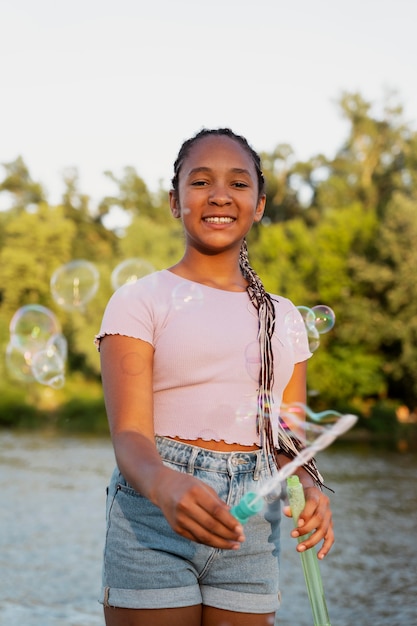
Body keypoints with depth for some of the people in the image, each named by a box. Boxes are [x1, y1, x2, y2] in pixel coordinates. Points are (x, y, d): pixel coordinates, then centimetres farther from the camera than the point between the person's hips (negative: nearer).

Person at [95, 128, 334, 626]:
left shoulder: (283, 318, 12)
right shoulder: (140, 301, -2)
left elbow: (287, 440, 9)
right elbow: (129, 435, -11)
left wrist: (309, 489, -13)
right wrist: (165, 485, -33)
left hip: (250, 534, 4)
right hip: (154, 526, -4)